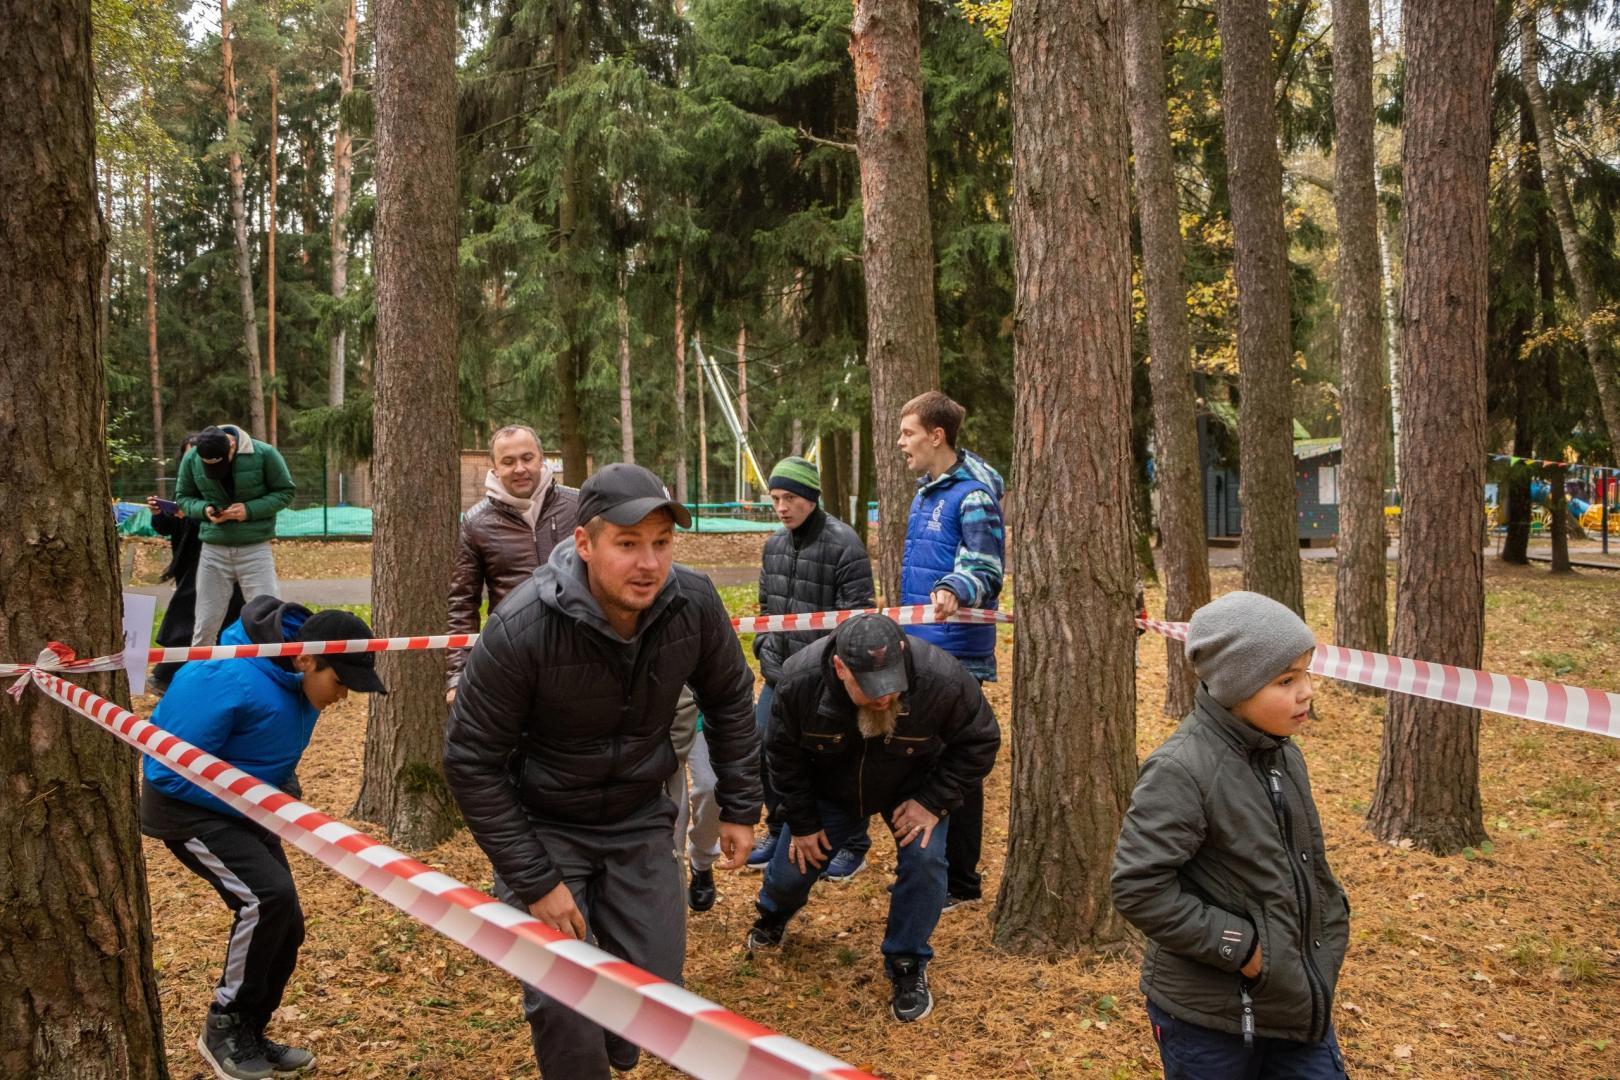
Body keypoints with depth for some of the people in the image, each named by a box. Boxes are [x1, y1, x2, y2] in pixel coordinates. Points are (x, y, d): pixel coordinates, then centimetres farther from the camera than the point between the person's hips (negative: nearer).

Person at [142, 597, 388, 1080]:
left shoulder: (299, 681, -4)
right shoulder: (230, 682, -31)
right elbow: (168, 769, -27)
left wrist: (281, 788, -2)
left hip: (244, 806, 8)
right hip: (187, 805, -8)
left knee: (284, 925, 4)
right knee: (269, 896, -24)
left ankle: (247, 1036, 23)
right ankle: (224, 1027, -4)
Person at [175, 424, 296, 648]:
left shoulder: (264, 454, -11)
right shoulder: (191, 459, -3)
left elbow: (285, 492, -3)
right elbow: (183, 497, 9)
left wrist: (250, 510, -17)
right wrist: (205, 509, -13)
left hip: (254, 548, -2)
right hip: (214, 549, 2)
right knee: (206, 621, 10)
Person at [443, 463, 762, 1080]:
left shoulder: (693, 604, -18)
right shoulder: (521, 629, -29)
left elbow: (729, 698, 3)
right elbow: (471, 762, -19)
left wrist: (740, 807, 5)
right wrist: (534, 881, -18)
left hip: (641, 820, 4)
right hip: (542, 827, -3)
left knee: (657, 990, 7)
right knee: (562, 1006, -6)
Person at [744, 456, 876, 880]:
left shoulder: (843, 544, -14)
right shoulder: (775, 544, 9)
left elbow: (857, 614, -15)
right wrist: (764, 650, 9)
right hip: (779, 675, 7)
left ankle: (853, 845, 21)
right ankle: (779, 831, 31)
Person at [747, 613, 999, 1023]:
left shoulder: (942, 679, -38)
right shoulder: (799, 680, -34)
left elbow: (979, 743, -19)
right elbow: (784, 754, -13)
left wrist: (934, 802, -24)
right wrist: (802, 822, -8)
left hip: (913, 786, -1)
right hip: (830, 789, 1)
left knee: (924, 861, -20)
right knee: (795, 864, 6)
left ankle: (908, 967, 2)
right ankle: (773, 914, 45)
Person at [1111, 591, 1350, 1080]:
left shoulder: (1284, 755, 3)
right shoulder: (1180, 771, -24)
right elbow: (1138, 888, -26)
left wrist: (1330, 926, 8)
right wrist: (1237, 947, -21)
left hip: (1297, 999, 7)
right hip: (1209, 1020, -7)